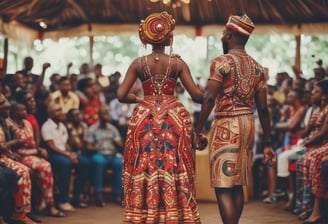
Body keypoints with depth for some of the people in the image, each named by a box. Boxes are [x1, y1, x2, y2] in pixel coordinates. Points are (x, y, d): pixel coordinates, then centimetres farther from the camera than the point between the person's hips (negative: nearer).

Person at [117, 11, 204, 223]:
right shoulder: (177, 62, -3)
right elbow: (196, 95, -5)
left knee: (144, 170, 6)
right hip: (174, 118, -1)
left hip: (144, 119, 1)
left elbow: (122, 95, -1)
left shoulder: (138, 63, 1)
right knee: (174, 169, 4)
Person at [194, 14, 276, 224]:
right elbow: (263, 108, 10)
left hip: (226, 125, -7)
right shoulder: (257, 67, 11)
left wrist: (198, 131, -12)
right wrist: (268, 143, 12)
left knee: (223, 187, -5)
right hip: (248, 124, 7)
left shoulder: (222, 62, -8)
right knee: (237, 185, 15)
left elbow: (209, 99, -17)